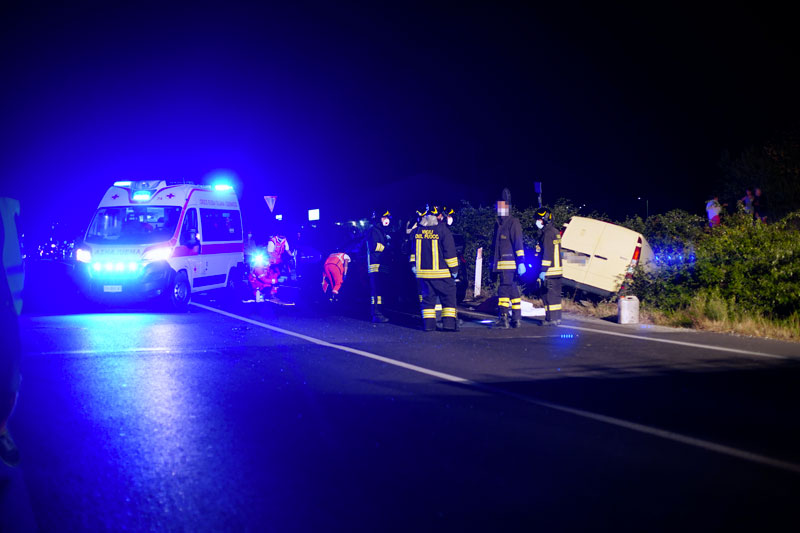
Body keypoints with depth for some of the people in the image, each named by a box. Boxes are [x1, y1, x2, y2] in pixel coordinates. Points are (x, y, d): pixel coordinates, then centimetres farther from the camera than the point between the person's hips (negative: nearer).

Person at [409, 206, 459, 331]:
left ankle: (428, 324, 5)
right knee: (448, 297, 3)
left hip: (423, 271, 4)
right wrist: (454, 269, -1)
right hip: (442, 273, -4)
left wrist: (413, 264, 23)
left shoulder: (418, 230, 6)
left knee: (427, 297, 10)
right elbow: (449, 251, -7)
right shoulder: (442, 230, -9)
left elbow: (414, 250, 14)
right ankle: (449, 323, -2)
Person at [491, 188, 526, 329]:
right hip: (501, 264, 9)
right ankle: (516, 319, 15)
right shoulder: (498, 224, 20)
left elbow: (518, 243, -13)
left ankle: (503, 319, -15)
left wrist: (521, 262, -18)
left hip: (510, 263, -9)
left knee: (504, 289, -13)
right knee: (513, 290, 11)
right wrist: (494, 262, 26)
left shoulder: (513, 223, -7)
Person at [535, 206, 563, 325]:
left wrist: (543, 271, -19)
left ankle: (551, 319, -6)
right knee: (556, 294, 13)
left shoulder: (547, 234, -14)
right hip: (557, 269, 10)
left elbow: (547, 253, -19)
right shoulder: (555, 232, 16)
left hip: (550, 271, -10)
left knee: (549, 294, -6)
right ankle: (557, 318, 17)